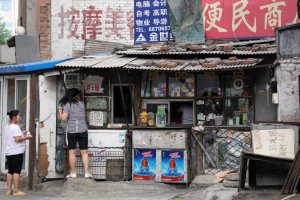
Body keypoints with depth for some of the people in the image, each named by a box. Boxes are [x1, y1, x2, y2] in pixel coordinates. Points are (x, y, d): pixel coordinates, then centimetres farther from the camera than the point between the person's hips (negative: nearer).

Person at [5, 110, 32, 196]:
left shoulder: (7, 127, 15)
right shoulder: (15, 127, -13)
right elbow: (18, 139, -21)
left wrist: (22, 134, 14)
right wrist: (26, 137, -8)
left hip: (9, 152, 9)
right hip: (17, 152, -9)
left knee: (10, 171, 10)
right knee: (17, 171, -6)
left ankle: (9, 190, 11)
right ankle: (16, 191, -6)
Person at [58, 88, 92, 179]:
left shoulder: (68, 105, -4)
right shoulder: (82, 104, 6)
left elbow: (63, 118, -12)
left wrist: (60, 112, 8)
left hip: (71, 131, -2)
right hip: (82, 130, 2)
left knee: (72, 152, 4)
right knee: (84, 152, 3)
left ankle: (72, 173, 5)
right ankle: (86, 172, 0)